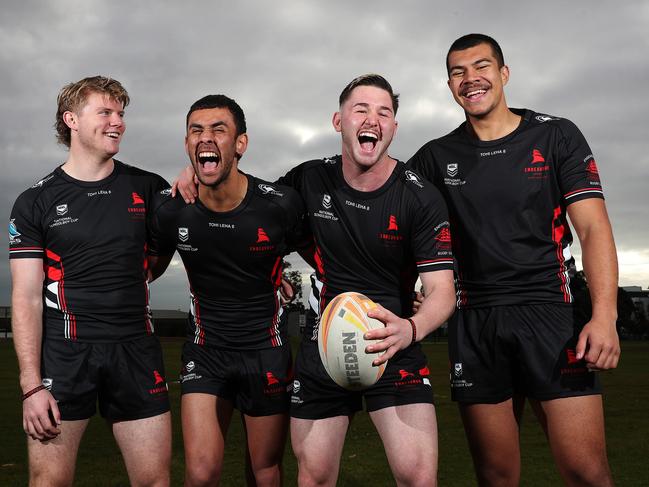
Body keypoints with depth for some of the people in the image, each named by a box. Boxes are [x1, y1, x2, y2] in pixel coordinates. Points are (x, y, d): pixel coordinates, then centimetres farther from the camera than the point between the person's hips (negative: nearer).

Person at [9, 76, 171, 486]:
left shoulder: (147, 188, 8)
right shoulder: (35, 203, 3)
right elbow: (26, 298, -1)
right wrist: (32, 386, -9)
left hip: (136, 348, 2)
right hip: (64, 350, -1)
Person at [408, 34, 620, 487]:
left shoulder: (556, 136, 5)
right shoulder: (436, 157, 10)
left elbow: (593, 227, 0)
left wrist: (604, 315, -13)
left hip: (551, 313, -2)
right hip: (474, 323, 2)